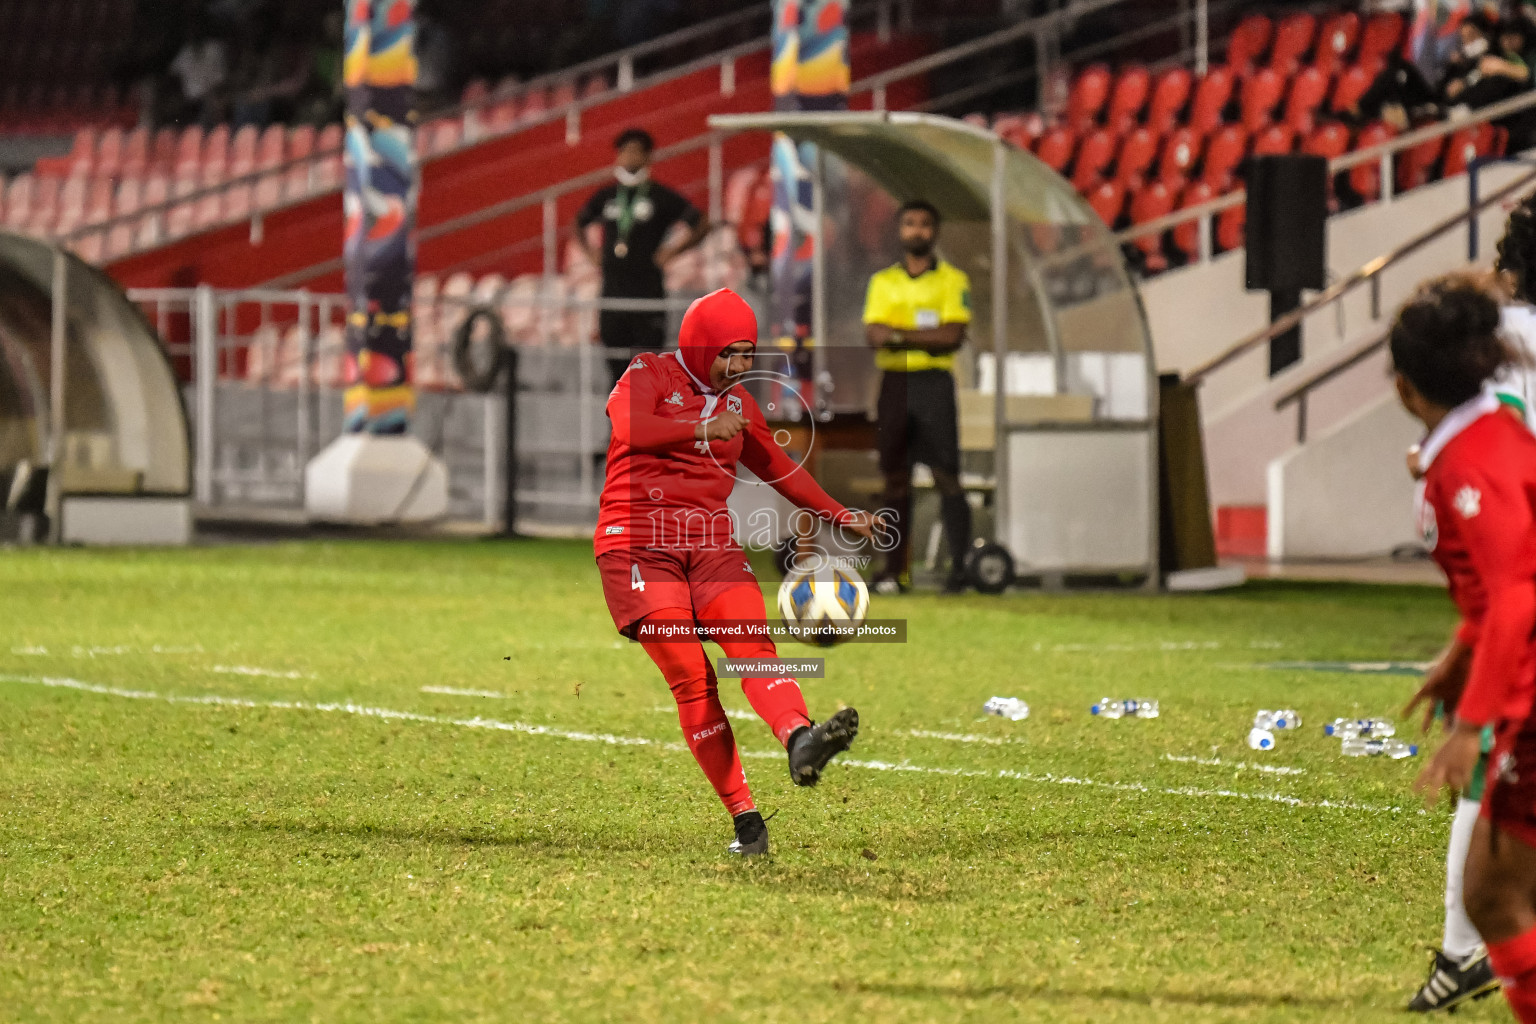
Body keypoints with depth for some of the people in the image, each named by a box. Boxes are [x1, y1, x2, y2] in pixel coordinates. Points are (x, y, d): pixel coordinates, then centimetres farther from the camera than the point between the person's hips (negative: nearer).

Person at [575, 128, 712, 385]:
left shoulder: (661, 197, -1)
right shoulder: (606, 197, 12)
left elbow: (701, 226, 0)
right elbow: (579, 223, 29)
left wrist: (671, 251, -5)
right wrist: (590, 252, 14)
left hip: (648, 285, -4)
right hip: (613, 291, 4)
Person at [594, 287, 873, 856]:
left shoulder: (737, 403, 20)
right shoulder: (650, 375, 1)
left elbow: (778, 468, 32)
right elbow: (628, 426, -21)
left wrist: (841, 517, 27)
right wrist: (700, 428, -31)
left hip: (711, 543, 5)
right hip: (639, 543, -5)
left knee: (754, 646, -22)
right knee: (690, 676, -13)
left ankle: (800, 742, -48)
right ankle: (743, 816, -12)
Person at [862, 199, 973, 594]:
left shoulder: (952, 280, 4)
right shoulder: (883, 282, 15)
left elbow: (953, 335, -8)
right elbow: (873, 334, 2)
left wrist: (898, 335, -10)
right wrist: (925, 336, -14)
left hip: (934, 381, -3)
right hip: (893, 382, 3)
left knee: (946, 476, -9)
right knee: (895, 477, 3)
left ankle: (960, 565, -10)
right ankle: (894, 569, 5)